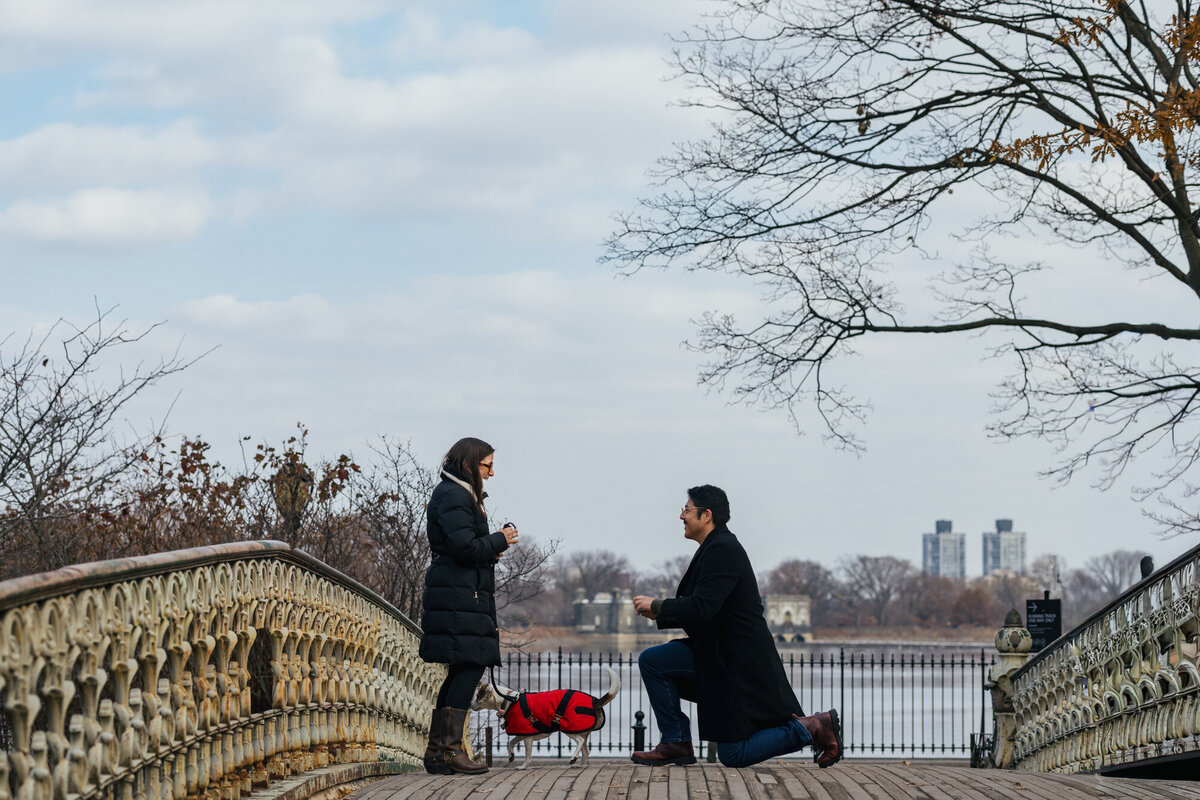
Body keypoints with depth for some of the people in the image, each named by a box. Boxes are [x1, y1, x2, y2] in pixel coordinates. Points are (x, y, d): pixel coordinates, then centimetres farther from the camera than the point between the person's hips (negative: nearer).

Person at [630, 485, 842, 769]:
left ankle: (814, 727, -1)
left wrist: (657, 605, -13)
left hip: (738, 664, -10)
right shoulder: (716, 546, 12)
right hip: (716, 654, 10)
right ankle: (676, 744, 6)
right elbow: (703, 610, 19)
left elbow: (701, 609, -27)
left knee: (733, 755, -6)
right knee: (652, 661, 3)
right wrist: (660, 613, 8)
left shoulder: (722, 550, -20)